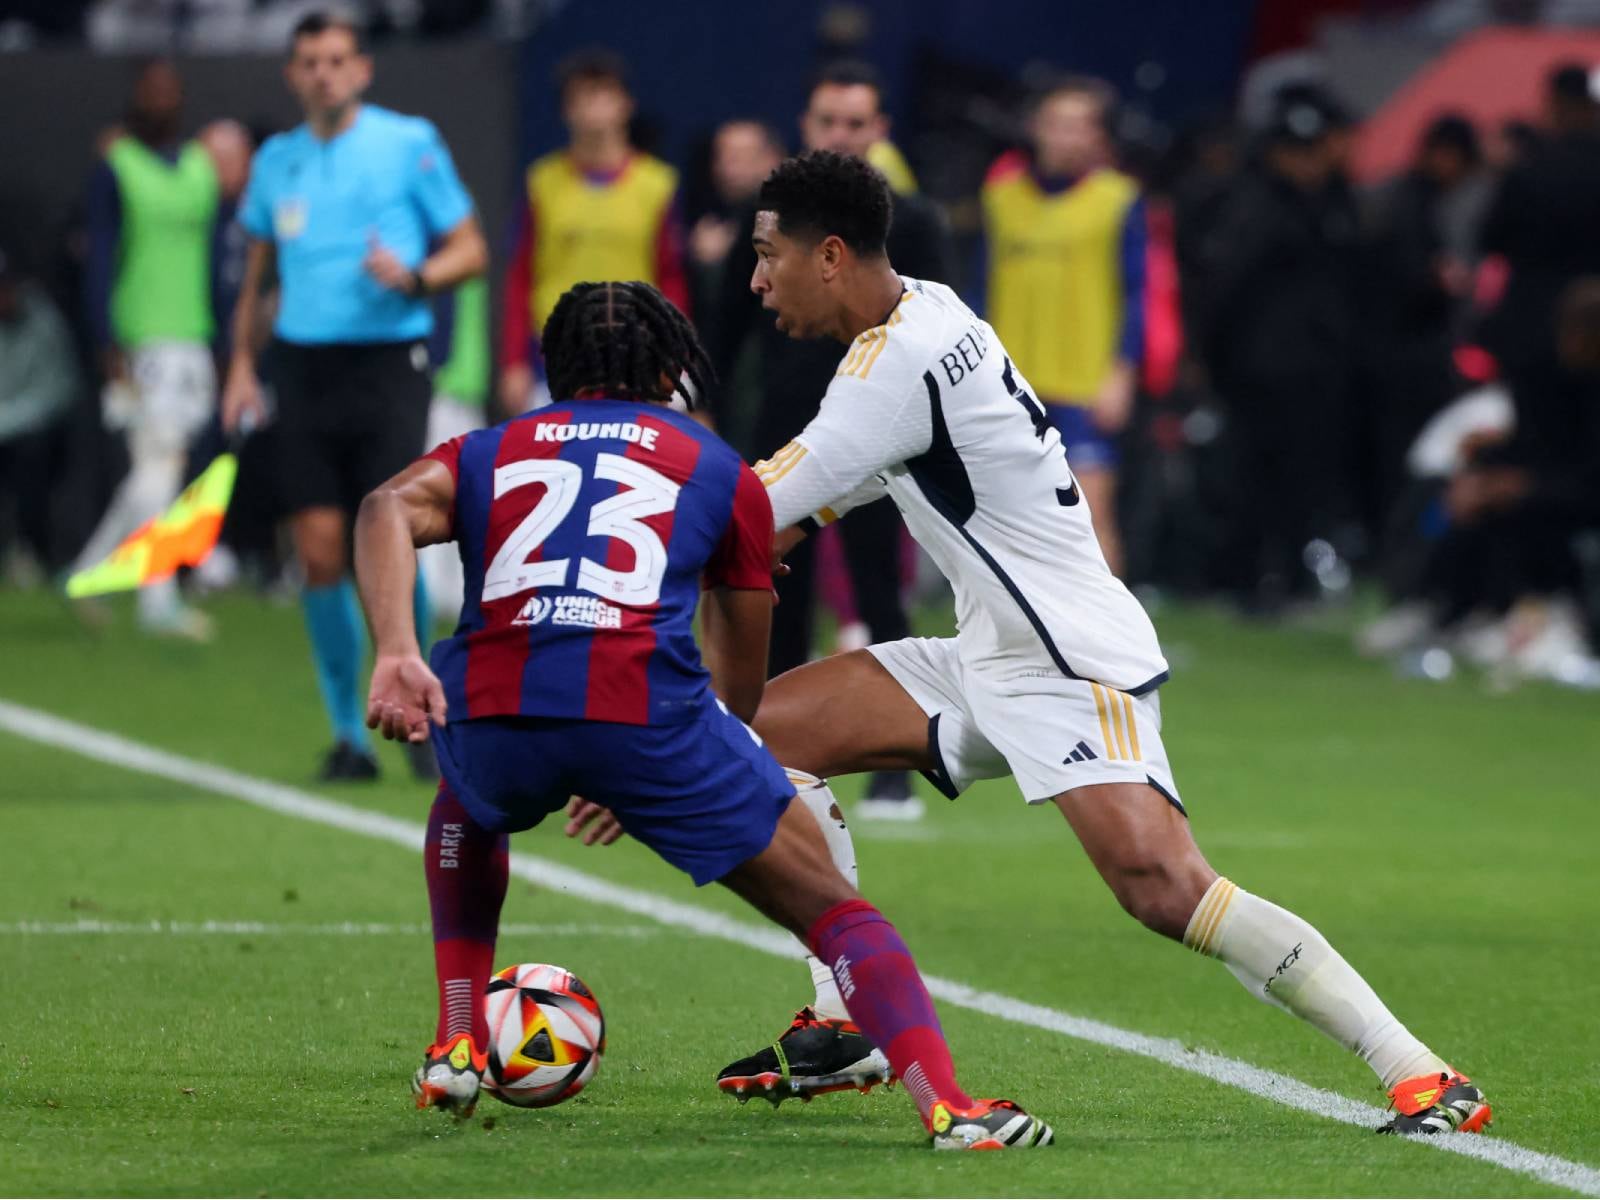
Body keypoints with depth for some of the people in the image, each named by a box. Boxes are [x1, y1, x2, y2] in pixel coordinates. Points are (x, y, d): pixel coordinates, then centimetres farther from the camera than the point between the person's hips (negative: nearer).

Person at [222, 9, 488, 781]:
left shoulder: (409, 144, 0)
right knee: (320, 555, -2)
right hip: (304, 365, 4)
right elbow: (256, 273, 22)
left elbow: (470, 249, 3)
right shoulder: (277, 161, 12)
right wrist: (241, 366, 13)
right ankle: (348, 732, 6)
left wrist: (415, 277, -16)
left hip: (389, 362, -4)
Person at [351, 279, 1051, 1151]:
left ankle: (456, 1048, 33)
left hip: (492, 712, 2)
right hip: (648, 710, -2)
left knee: (469, 802, 41)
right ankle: (945, 1104, -9)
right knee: (830, 909, 11)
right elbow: (742, 683, 32)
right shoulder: (718, 469, 27)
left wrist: (395, 655, -11)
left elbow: (389, 509, 3)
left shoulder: (484, 453, 28)